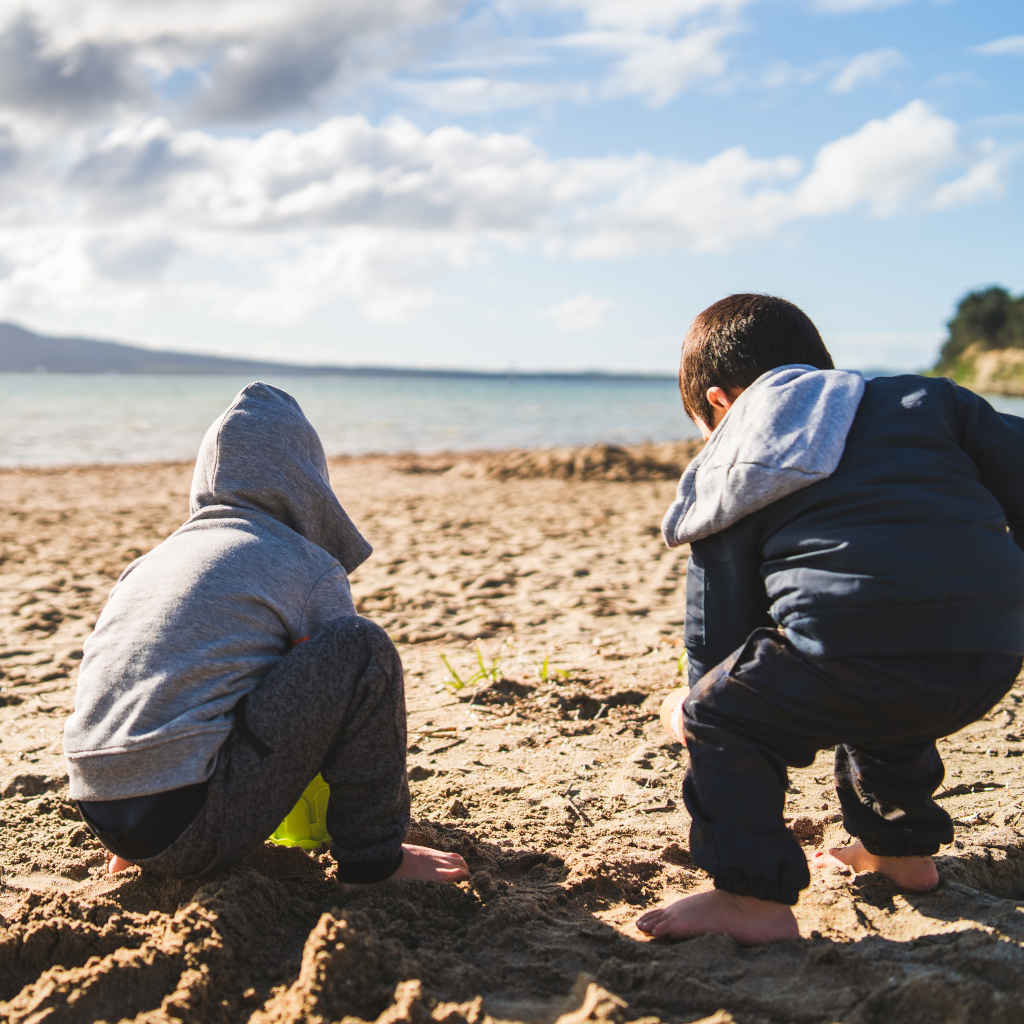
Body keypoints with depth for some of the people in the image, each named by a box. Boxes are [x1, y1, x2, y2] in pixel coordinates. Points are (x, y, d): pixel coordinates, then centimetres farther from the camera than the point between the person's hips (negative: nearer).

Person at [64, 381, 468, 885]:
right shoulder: (310, 568, 3)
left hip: (104, 820, 8)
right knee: (362, 644, -5)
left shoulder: (151, 560, 21)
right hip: (194, 826, -7)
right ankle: (371, 853, 4)